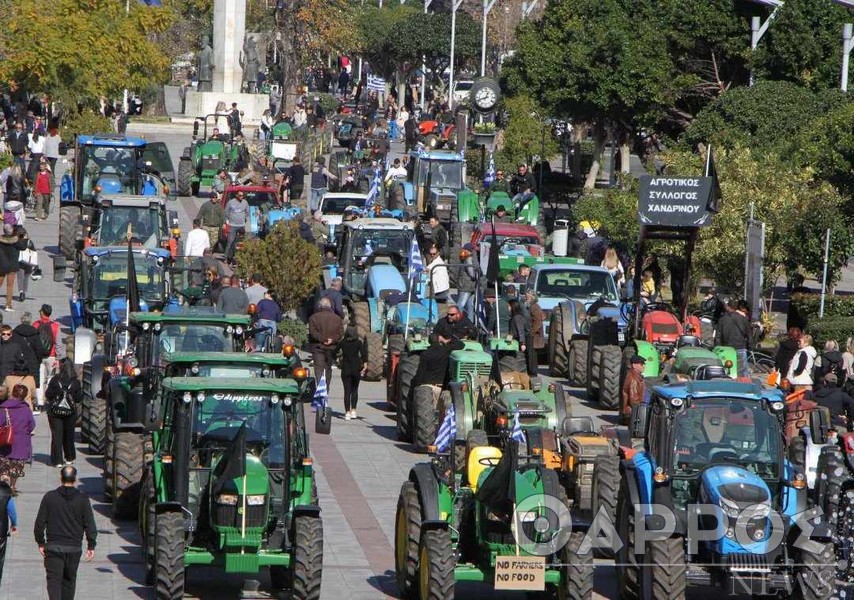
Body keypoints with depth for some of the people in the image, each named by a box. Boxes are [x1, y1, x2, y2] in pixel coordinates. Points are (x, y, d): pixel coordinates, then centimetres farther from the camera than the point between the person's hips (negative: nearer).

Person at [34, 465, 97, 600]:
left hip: (53, 547, -1)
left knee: (54, 580, -3)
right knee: (69, 580, 15)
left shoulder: (49, 497, -2)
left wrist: (41, 543, 11)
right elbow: (90, 525, -2)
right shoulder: (82, 499, -2)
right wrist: (91, 546, 6)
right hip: (74, 548, 1)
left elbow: (39, 523, 0)